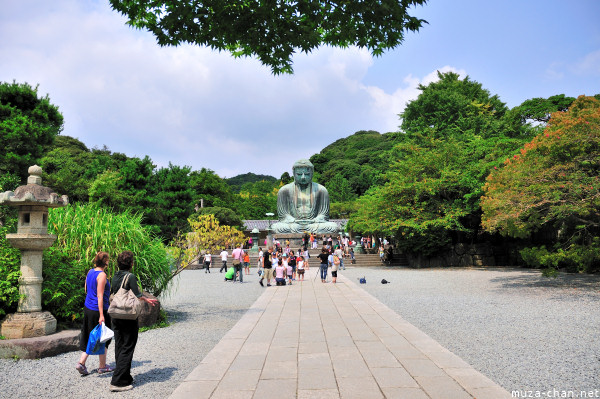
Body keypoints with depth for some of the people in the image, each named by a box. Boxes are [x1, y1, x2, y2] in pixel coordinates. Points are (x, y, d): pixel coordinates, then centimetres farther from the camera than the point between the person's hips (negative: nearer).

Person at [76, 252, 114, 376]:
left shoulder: (90, 272, 7)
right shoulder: (102, 275, -18)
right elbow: (100, 296, -20)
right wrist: (101, 315, -20)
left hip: (88, 308, 8)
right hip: (98, 310, -8)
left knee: (89, 337, 16)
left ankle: (81, 362, 8)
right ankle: (102, 366, 16)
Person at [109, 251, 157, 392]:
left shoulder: (115, 277, 7)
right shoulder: (131, 277, -15)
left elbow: (112, 294, 16)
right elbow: (138, 297, -17)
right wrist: (148, 300, 3)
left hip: (116, 316, 8)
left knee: (119, 347, 14)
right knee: (127, 348, 0)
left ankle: (125, 378, 24)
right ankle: (117, 382, -1)